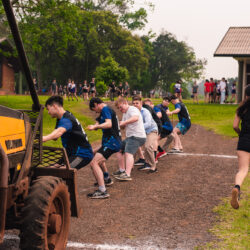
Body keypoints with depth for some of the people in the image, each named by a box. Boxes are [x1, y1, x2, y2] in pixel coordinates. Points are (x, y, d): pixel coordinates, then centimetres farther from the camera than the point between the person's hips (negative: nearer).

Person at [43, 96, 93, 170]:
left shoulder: (66, 120, -22)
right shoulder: (61, 119, 11)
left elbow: (59, 132, -44)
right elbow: (55, 136, 5)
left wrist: (44, 138, -61)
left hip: (83, 154, -11)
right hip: (73, 153, 11)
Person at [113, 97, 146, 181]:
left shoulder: (133, 109, -11)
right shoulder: (125, 113, 20)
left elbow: (135, 118, -33)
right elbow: (123, 126, 22)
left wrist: (124, 122, -27)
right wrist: (120, 125, -2)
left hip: (137, 136, -11)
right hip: (130, 136, 11)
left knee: (128, 153, -26)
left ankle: (127, 174, -38)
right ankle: (122, 170, 20)